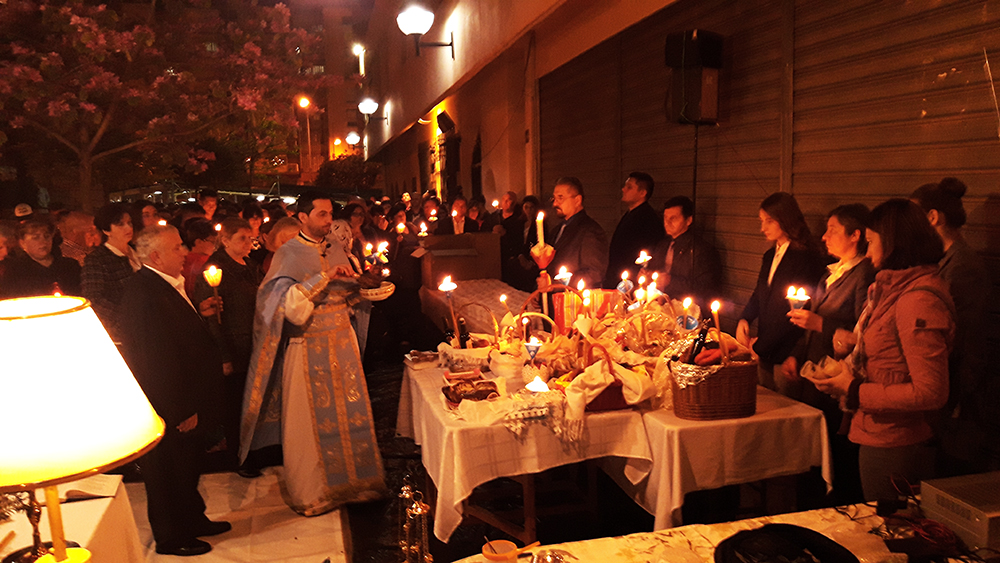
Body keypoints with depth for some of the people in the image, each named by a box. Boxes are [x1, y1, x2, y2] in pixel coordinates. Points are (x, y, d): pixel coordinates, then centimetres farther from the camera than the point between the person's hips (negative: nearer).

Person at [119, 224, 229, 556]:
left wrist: (197, 313, 6)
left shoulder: (166, 285, 4)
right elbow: (157, 358, -29)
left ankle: (193, 520, 43)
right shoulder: (144, 292, -28)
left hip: (185, 401, 10)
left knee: (187, 464, 24)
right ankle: (171, 538, 30)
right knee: (168, 472, 10)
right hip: (167, 407, -10)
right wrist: (181, 411, -25)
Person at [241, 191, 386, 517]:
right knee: (310, 420, 4)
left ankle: (350, 478, 21)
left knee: (347, 412, 7)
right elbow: (287, 302, -19)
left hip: (341, 342, 5)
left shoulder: (335, 251, 9)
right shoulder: (288, 254, -7)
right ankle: (311, 492, 19)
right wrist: (324, 277, -24)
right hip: (307, 347, -5)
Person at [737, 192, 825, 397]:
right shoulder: (769, 256, 13)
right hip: (765, 354, 7)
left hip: (787, 356, -7)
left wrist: (759, 347, -12)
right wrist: (743, 320, -1)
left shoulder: (807, 258, -12)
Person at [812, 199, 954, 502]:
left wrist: (856, 392, -19)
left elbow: (931, 392, -24)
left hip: (894, 451, -9)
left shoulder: (918, 299, -22)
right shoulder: (895, 289, 8)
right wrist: (856, 341, 4)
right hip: (876, 440, 9)